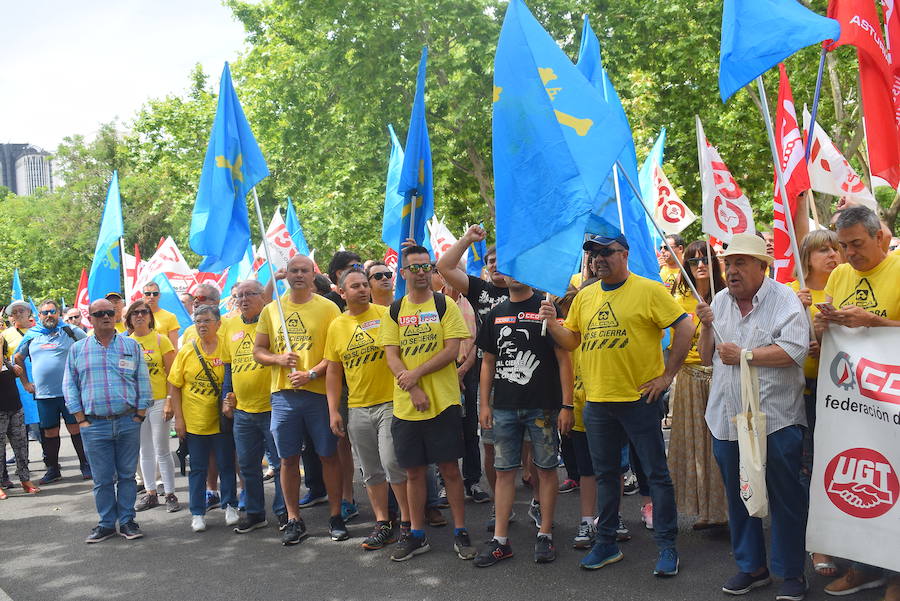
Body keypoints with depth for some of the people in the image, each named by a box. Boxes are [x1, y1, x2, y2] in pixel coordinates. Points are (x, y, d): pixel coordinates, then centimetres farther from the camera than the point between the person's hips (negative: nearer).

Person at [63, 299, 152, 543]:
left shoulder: (131, 346, 7)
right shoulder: (78, 349, 8)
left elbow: (143, 382, 6)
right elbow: (69, 386, 8)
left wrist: (139, 415, -1)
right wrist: (81, 419, 0)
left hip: (128, 423, 0)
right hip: (95, 425, 0)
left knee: (127, 475, 6)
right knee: (102, 479, 4)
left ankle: (127, 521, 16)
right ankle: (106, 523, 16)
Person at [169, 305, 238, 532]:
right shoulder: (186, 351, 0)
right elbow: (174, 386, 3)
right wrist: (178, 418, -1)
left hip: (222, 420, -1)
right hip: (194, 421, 1)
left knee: (226, 464, 9)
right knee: (197, 468, 9)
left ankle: (230, 506, 24)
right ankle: (197, 513, 19)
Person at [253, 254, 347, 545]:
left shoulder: (328, 308, 0)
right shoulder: (271, 310, 10)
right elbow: (258, 351, 13)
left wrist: (311, 373, -17)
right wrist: (278, 359, -7)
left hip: (319, 392, -3)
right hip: (283, 393, 3)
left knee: (328, 455, 4)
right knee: (288, 458, 7)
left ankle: (335, 516, 16)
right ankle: (294, 520, 18)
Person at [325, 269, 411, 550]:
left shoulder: (385, 314, -3)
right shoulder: (336, 326, 7)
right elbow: (333, 372, 11)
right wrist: (333, 411, 6)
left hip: (390, 402, -4)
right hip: (358, 408, 4)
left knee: (392, 463, -11)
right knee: (371, 471, 10)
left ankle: (408, 521, 4)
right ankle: (382, 525, 21)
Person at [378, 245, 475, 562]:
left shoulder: (445, 305, 1)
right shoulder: (394, 311, 8)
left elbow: (452, 350, -8)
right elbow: (392, 356, 1)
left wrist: (416, 373, -16)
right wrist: (413, 389, -12)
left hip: (443, 401, -2)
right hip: (405, 404, 3)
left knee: (450, 467, 2)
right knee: (414, 471, 9)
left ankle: (460, 532, 14)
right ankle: (416, 535, 21)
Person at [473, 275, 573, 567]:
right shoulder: (495, 315, 12)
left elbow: (564, 359, -4)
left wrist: (566, 405, -10)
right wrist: (485, 403, 9)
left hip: (543, 406, -4)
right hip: (504, 408, 4)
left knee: (546, 468, 4)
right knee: (504, 471, 6)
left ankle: (545, 534, 16)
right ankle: (500, 540, 11)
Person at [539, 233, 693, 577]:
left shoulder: (648, 290, -6)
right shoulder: (585, 296, 11)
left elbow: (685, 328, -8)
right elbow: (571, 340, 16)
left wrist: (667, 375, -10)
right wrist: (551, 323, -4)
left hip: (639, 398, -5)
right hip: (596, 400, 6)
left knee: (656, 473, 2)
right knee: (605, 474, 14)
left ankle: (667, 546, 12)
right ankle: (606, 543, 26)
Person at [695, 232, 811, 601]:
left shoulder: (784, 300, -6)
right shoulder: (719, 302, 12)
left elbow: (794, 351, -20)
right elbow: (707, 358, 15)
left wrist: (744, 355, -15)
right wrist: (707, 327, -3)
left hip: (775, 418, -6)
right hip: (727, 419, 6)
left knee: (785, 498, 3)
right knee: (739, 497, 14)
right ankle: (752, 567, 28)